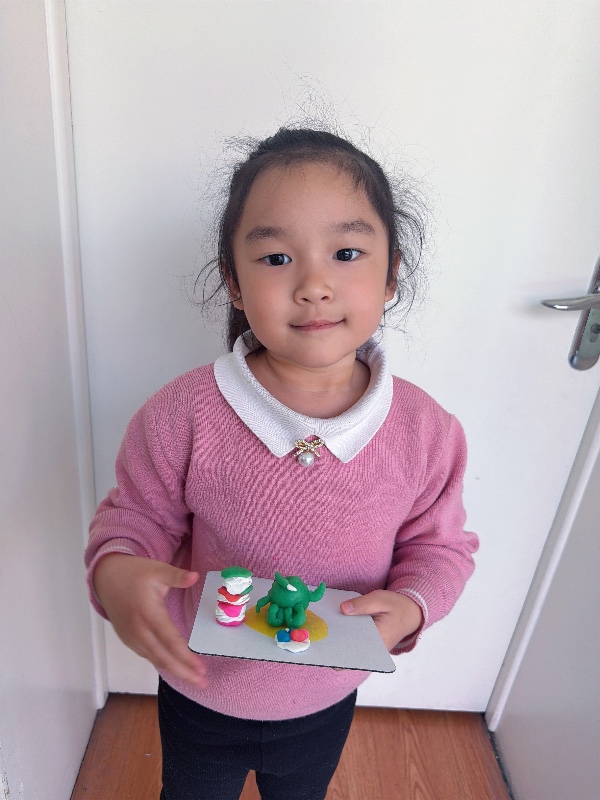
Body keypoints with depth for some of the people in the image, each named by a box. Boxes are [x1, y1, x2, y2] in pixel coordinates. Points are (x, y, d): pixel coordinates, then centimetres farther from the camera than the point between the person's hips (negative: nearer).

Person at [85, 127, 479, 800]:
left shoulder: (425, 430, -22)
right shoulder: (182, 416, -28)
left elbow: (439, 543, -8)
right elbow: (133, 518, -13)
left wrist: (409, 604, -27)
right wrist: (115, 572, -34)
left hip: (326, 701, 2)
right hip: (200, 693, -1)